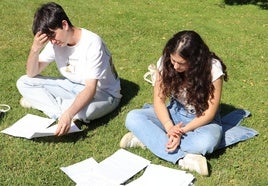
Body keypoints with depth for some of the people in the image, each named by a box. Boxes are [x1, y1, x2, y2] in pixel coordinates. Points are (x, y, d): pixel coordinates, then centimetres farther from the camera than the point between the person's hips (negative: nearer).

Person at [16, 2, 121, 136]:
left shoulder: (92, 43, -28)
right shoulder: (55, 42, -7)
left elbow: (91, 89, -34)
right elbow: (32, 74, -4)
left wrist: (68, 115, -48)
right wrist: (35, 49, -23)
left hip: (102, 93, -6)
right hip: (74, 87, 7)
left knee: (82, 111, -42)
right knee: (23, 82, -4)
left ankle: (40, 102, -14)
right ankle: (62, 110, -17)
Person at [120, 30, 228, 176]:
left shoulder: (212, 68, -24)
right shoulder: (165, 62, -16)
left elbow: (210, 111, -19)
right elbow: (159, 100, -12)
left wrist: (182, 131, -29)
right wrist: (169, 127, -30)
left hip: (203, 119, -3)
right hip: (175, 112, 4)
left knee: (206, 142, -39)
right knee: (132, 118, -21)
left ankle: (146, 138, -24)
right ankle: (184, 158, -30)